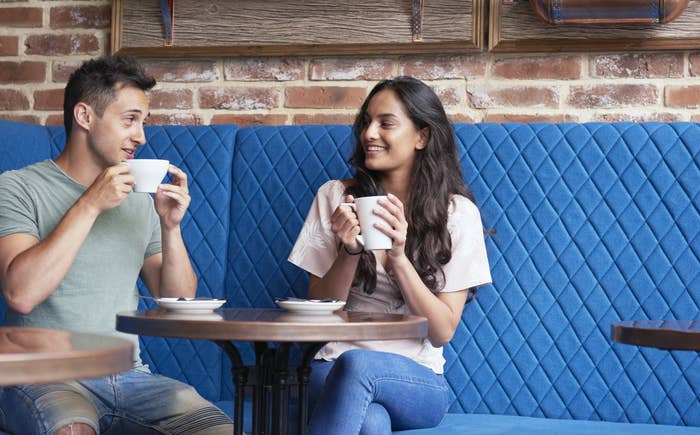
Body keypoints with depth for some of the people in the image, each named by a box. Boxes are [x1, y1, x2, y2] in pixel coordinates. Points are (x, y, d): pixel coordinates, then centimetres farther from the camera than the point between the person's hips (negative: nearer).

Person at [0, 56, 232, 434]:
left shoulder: (139, 200, 16)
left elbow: (179, 304, 14)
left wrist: (170, 226, -1)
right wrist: (89, 205, -14)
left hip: (128, 375, 5)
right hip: (46, 378, -5)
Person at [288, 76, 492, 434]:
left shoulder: (457, 212, 2)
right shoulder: (335, 196, 7)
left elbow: (443, 332, -3)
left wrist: (398, 255, -16)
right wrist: (350, 250, -11)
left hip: (417, 380, 0)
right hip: (333, 369, 0)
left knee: (356, 364, -37)